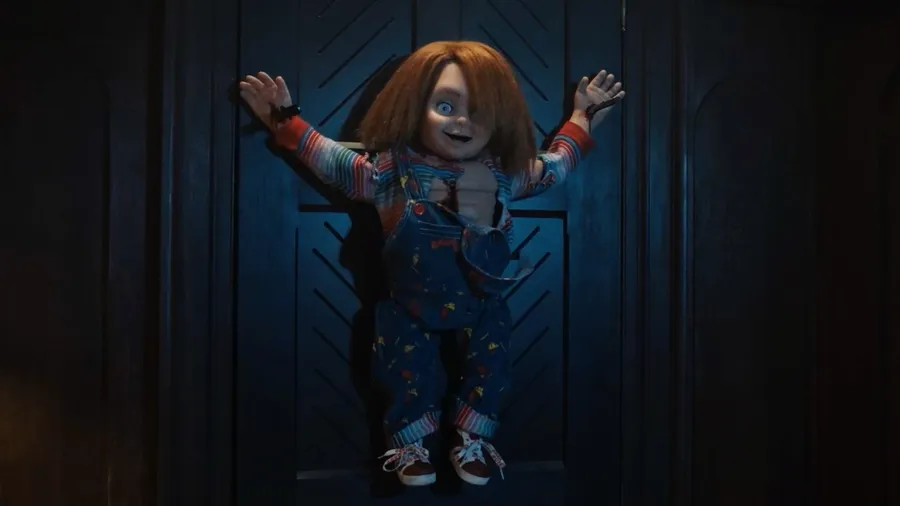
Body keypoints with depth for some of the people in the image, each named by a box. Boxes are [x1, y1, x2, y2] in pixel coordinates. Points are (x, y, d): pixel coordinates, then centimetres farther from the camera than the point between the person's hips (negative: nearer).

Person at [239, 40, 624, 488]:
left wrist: (583, 117, 12)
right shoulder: (391, 169, -15)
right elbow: (333, 161, -6)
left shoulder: (506, 173, -8)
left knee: (490, 367, 2)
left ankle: (472, 440, 25)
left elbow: (553, 167, 10)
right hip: (412, 305, -2)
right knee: (409, 370, -3)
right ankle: (411, 444, 22)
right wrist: (285, 120, -9)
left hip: (480, 305, 2)